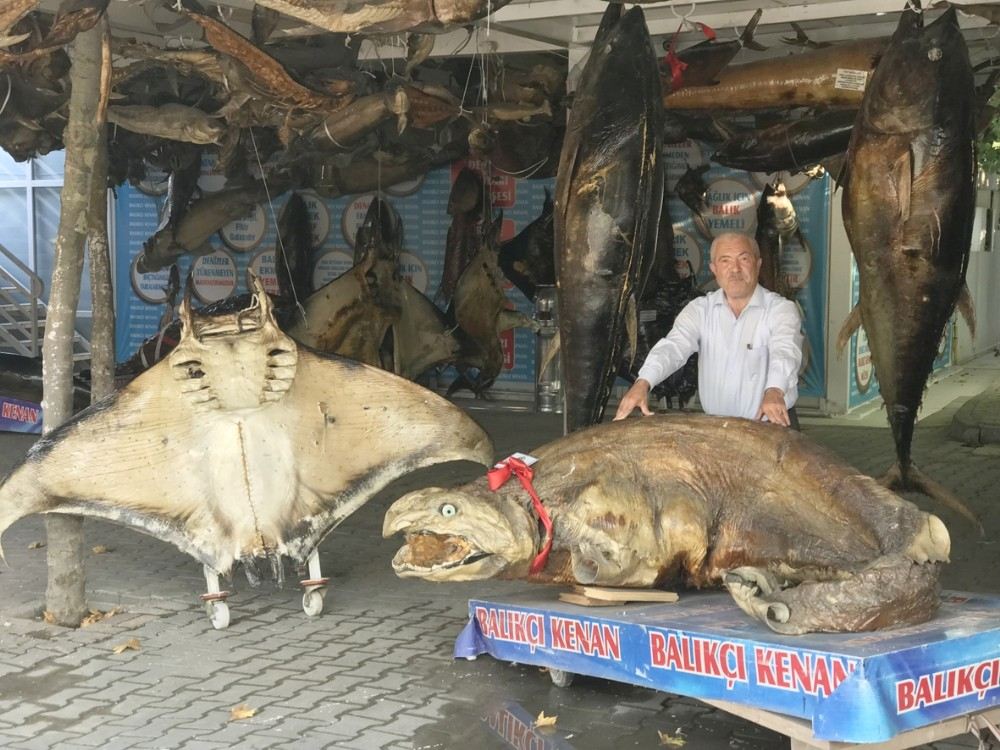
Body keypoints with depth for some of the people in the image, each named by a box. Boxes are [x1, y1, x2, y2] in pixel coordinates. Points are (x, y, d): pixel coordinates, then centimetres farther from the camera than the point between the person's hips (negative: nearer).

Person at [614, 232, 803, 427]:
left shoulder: (782, 309, -3)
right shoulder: (700, 310, 5)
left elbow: (785, 352, -22)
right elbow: (673, 346, -11)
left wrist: (774, 391, -44)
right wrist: (642, 383, -31)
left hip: (772, 423, -2)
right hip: (715, 426, 3)